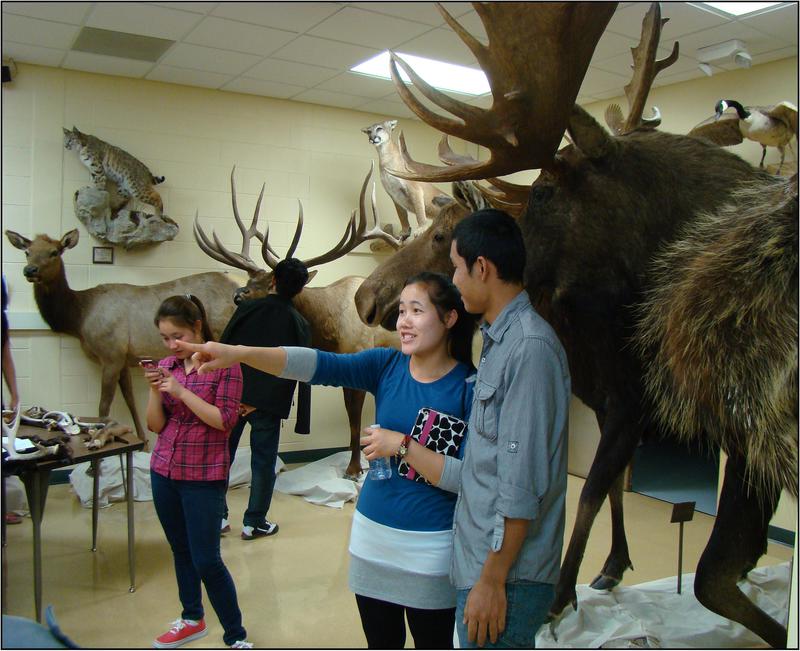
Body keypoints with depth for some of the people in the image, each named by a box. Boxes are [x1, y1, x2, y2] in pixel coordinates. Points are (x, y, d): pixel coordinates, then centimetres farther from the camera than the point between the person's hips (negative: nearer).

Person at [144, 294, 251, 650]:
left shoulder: (223, 364, -10)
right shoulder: (166, 366, 5)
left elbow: (224, 420, -15)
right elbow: (155, 425, 5)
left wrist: (181, 390, -20)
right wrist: (155, 390, -12)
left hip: (204, 475, -5)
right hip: (164, 472, 6)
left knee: (206, 560, -4)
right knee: (181, 551, 17)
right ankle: (192, 619, 36)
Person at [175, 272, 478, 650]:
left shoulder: (468, 387, -13)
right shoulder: (386, 365, -3)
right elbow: (318, 364, -18)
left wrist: (402, 445, -21)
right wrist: (239, 354, -30)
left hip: (431, 547, -3)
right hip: (372, 534, 4)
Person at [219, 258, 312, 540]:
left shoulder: (247, 308, -3)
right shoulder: (299, 324, -2)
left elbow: (223, 348, -3)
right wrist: (261, 401, -4)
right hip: (269, 403, -1)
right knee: (263, 463, 10)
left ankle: (218, 517, 19)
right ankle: (254, 522, 15)